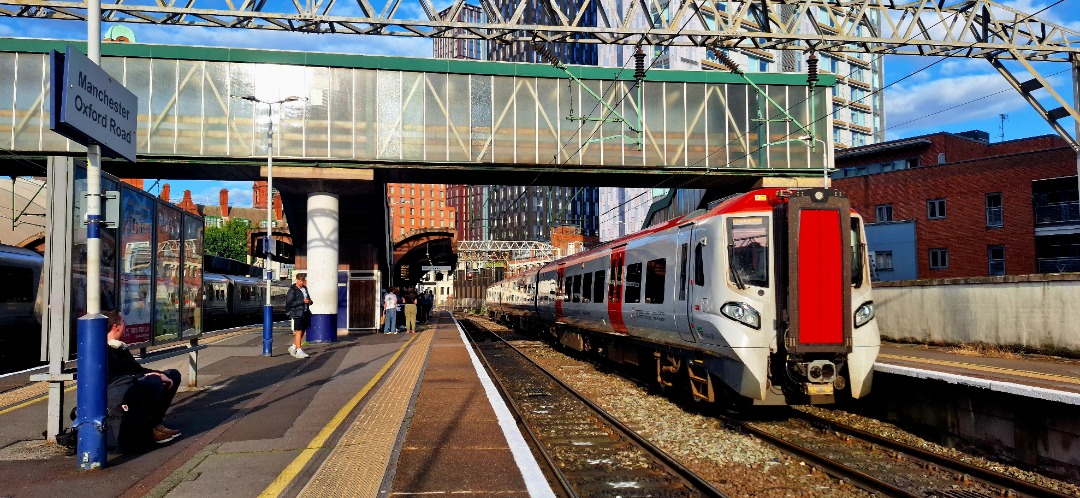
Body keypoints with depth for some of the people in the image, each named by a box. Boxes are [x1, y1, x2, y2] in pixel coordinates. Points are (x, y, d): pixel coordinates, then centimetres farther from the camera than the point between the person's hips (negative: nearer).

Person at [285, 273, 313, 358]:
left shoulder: (305, 288, 13)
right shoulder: (292, 290, -9)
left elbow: (308, 298, 25)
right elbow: (290, 303, -15)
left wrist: (310, 301, 0)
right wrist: (302, 301, -21)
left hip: (305, 313, 7)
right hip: (297, 313, -7)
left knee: (302, 331, 11)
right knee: (299, 331, -8)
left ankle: (293, 347, 26)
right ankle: (299, 351, -5)